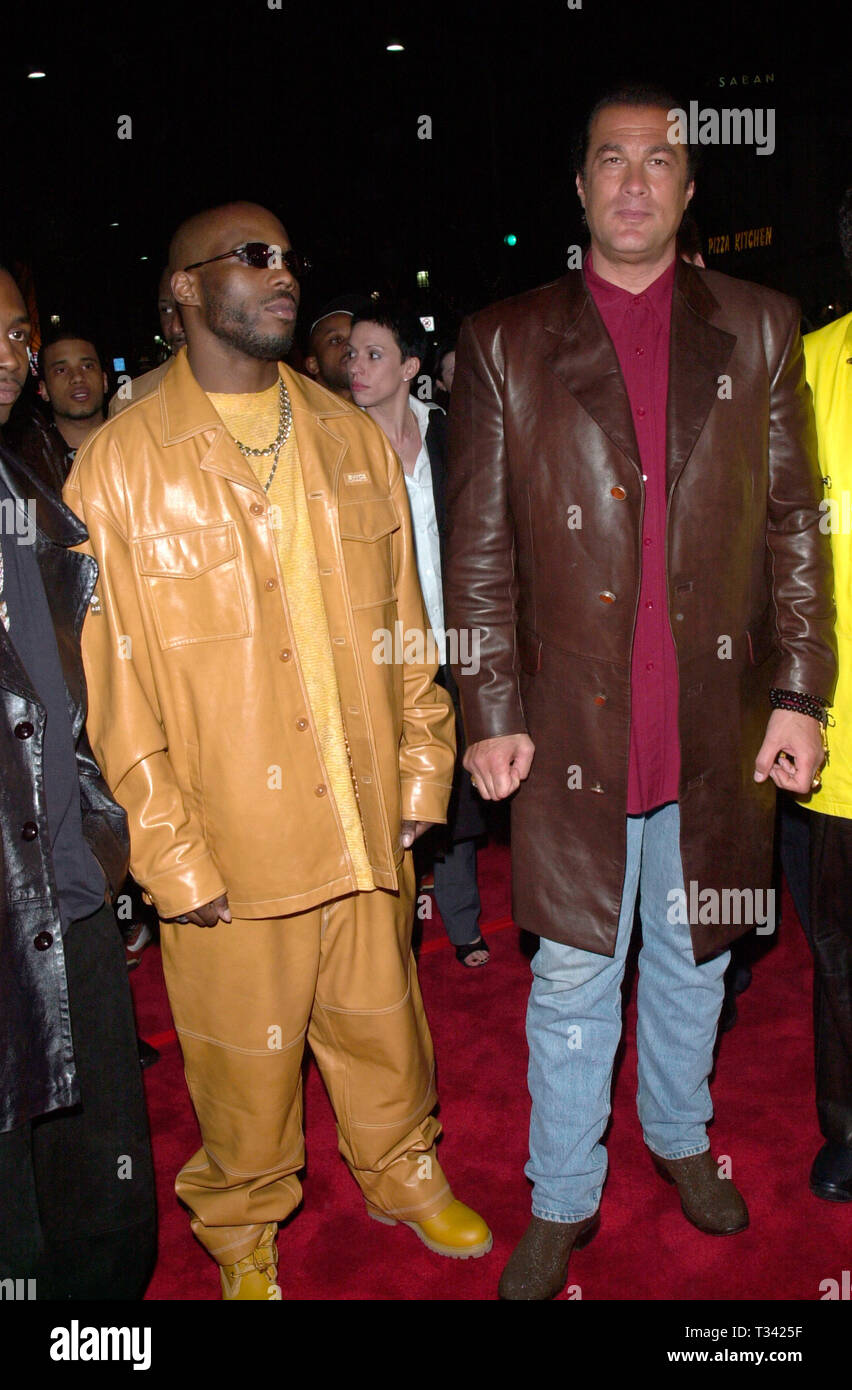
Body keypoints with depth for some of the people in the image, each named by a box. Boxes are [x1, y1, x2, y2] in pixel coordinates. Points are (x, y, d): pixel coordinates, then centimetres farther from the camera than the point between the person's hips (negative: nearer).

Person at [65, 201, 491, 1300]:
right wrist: (172, 855, -10)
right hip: (232, 839, -3)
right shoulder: (118, 466, -6)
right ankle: (242, 1230, 41)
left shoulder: (355, 442, 7)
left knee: (381, 1020, 19)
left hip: (367, 821, 4)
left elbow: (405, 622, 9)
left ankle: (400, 1171, 47)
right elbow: (117, 682, -8)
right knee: (245, 1051, 14)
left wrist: (422, 776, 7)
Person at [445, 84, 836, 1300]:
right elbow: (480, 548, -1)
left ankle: (682, 1134, 46)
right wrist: (491, 716, -6)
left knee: (692, 952, 19)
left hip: (717, 725, 2)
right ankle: (562, 1199, 32)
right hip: (573, 724, -1)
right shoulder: (503, 345, 2)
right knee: (573, 973, 11)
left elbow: (796, 523, 4)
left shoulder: (760, 329, 6)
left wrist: (801, 692, -2)